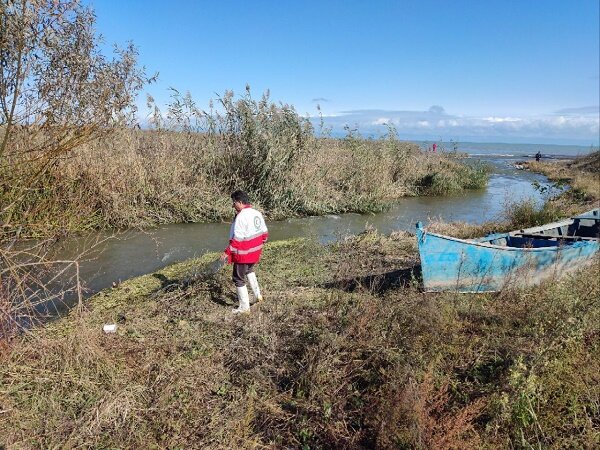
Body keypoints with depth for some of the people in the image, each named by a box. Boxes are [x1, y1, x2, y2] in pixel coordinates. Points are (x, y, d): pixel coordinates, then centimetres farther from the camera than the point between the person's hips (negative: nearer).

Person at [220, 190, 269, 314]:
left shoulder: (241, 217, -21)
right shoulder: (257, 213, 3)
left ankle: (244, 307, 15)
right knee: (249, 270, 33)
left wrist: (227, 252, -17)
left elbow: (237, 239, -24)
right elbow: (264, 233, 10)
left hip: (243, 254, -9)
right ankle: (257, 295, 32)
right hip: (255, 252, 9)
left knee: (238, 279, 7)